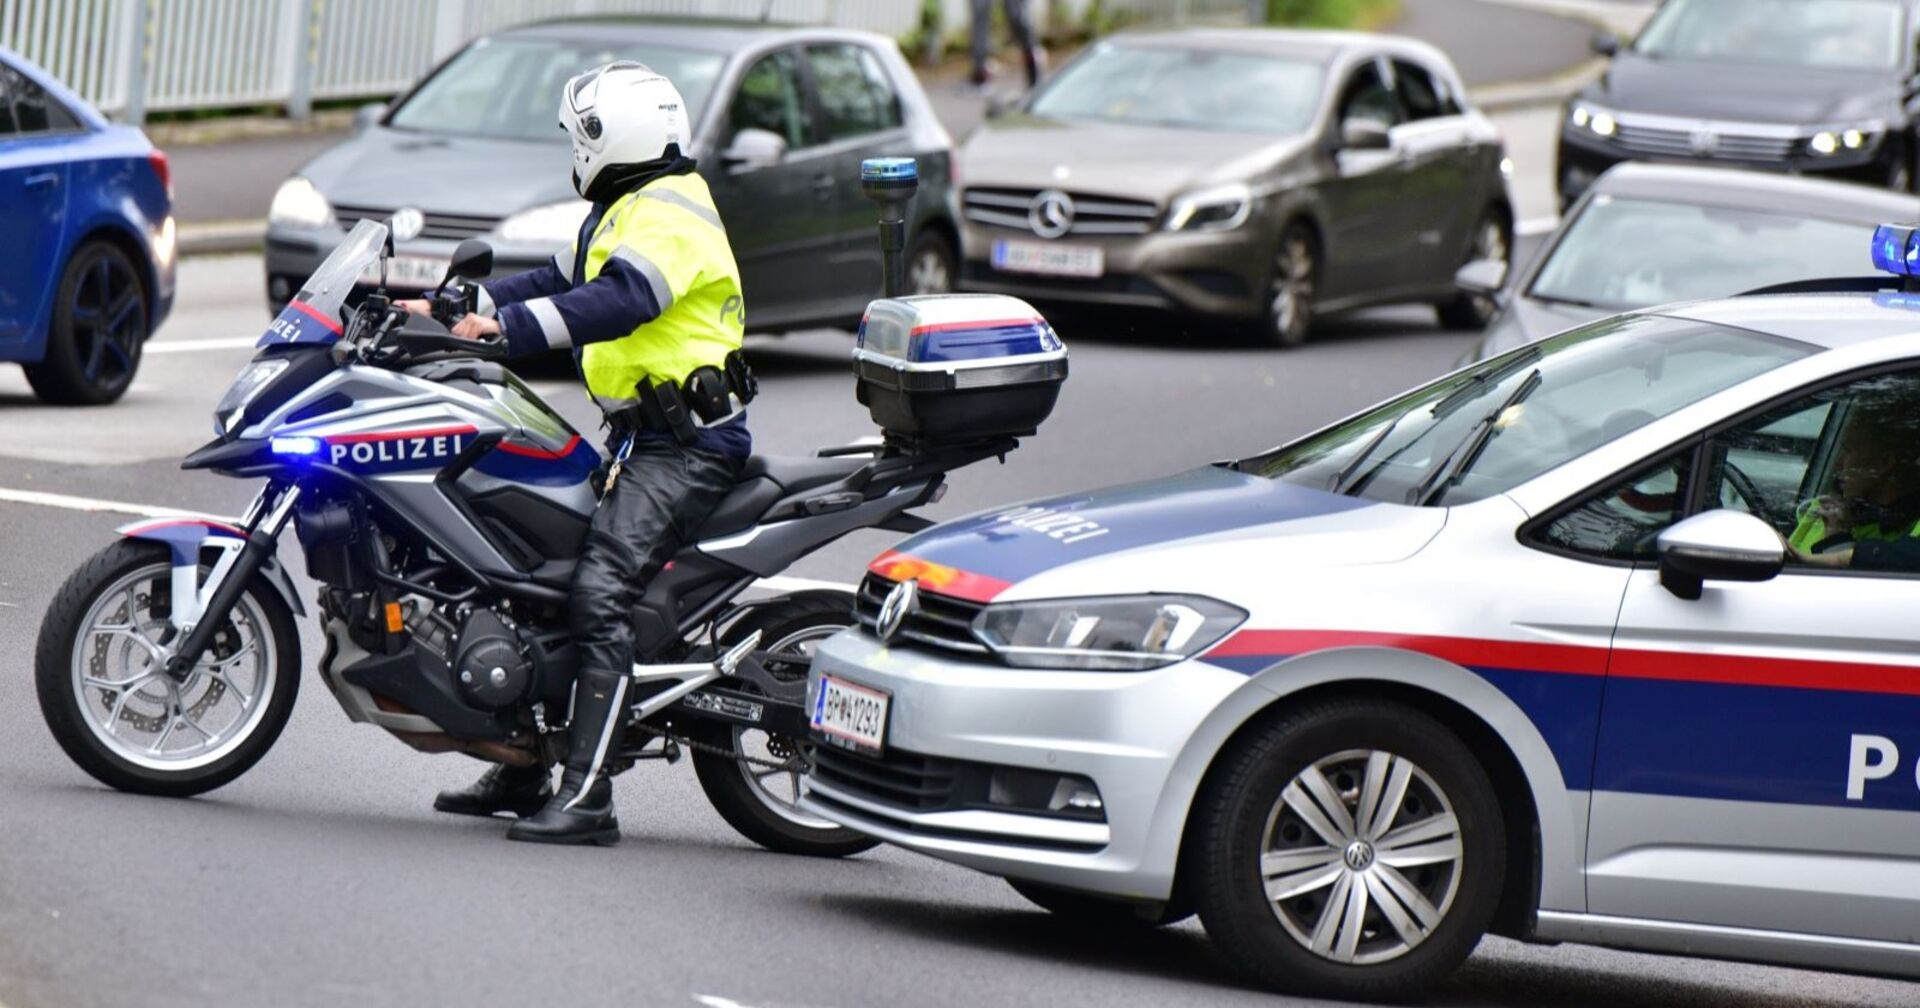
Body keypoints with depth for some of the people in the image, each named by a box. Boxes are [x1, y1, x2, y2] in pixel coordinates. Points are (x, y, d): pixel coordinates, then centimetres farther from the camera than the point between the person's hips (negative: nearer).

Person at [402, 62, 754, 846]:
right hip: (638, 438, 11)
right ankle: (523, 769, 20)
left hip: (685, 445, -11)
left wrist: (508, 327, -34)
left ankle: (586, 796, -28)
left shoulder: (666, 214, -14)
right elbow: (559, 283, 27)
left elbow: (617, 303, -29)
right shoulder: (621, 214, 21)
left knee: (600, 594, -23)